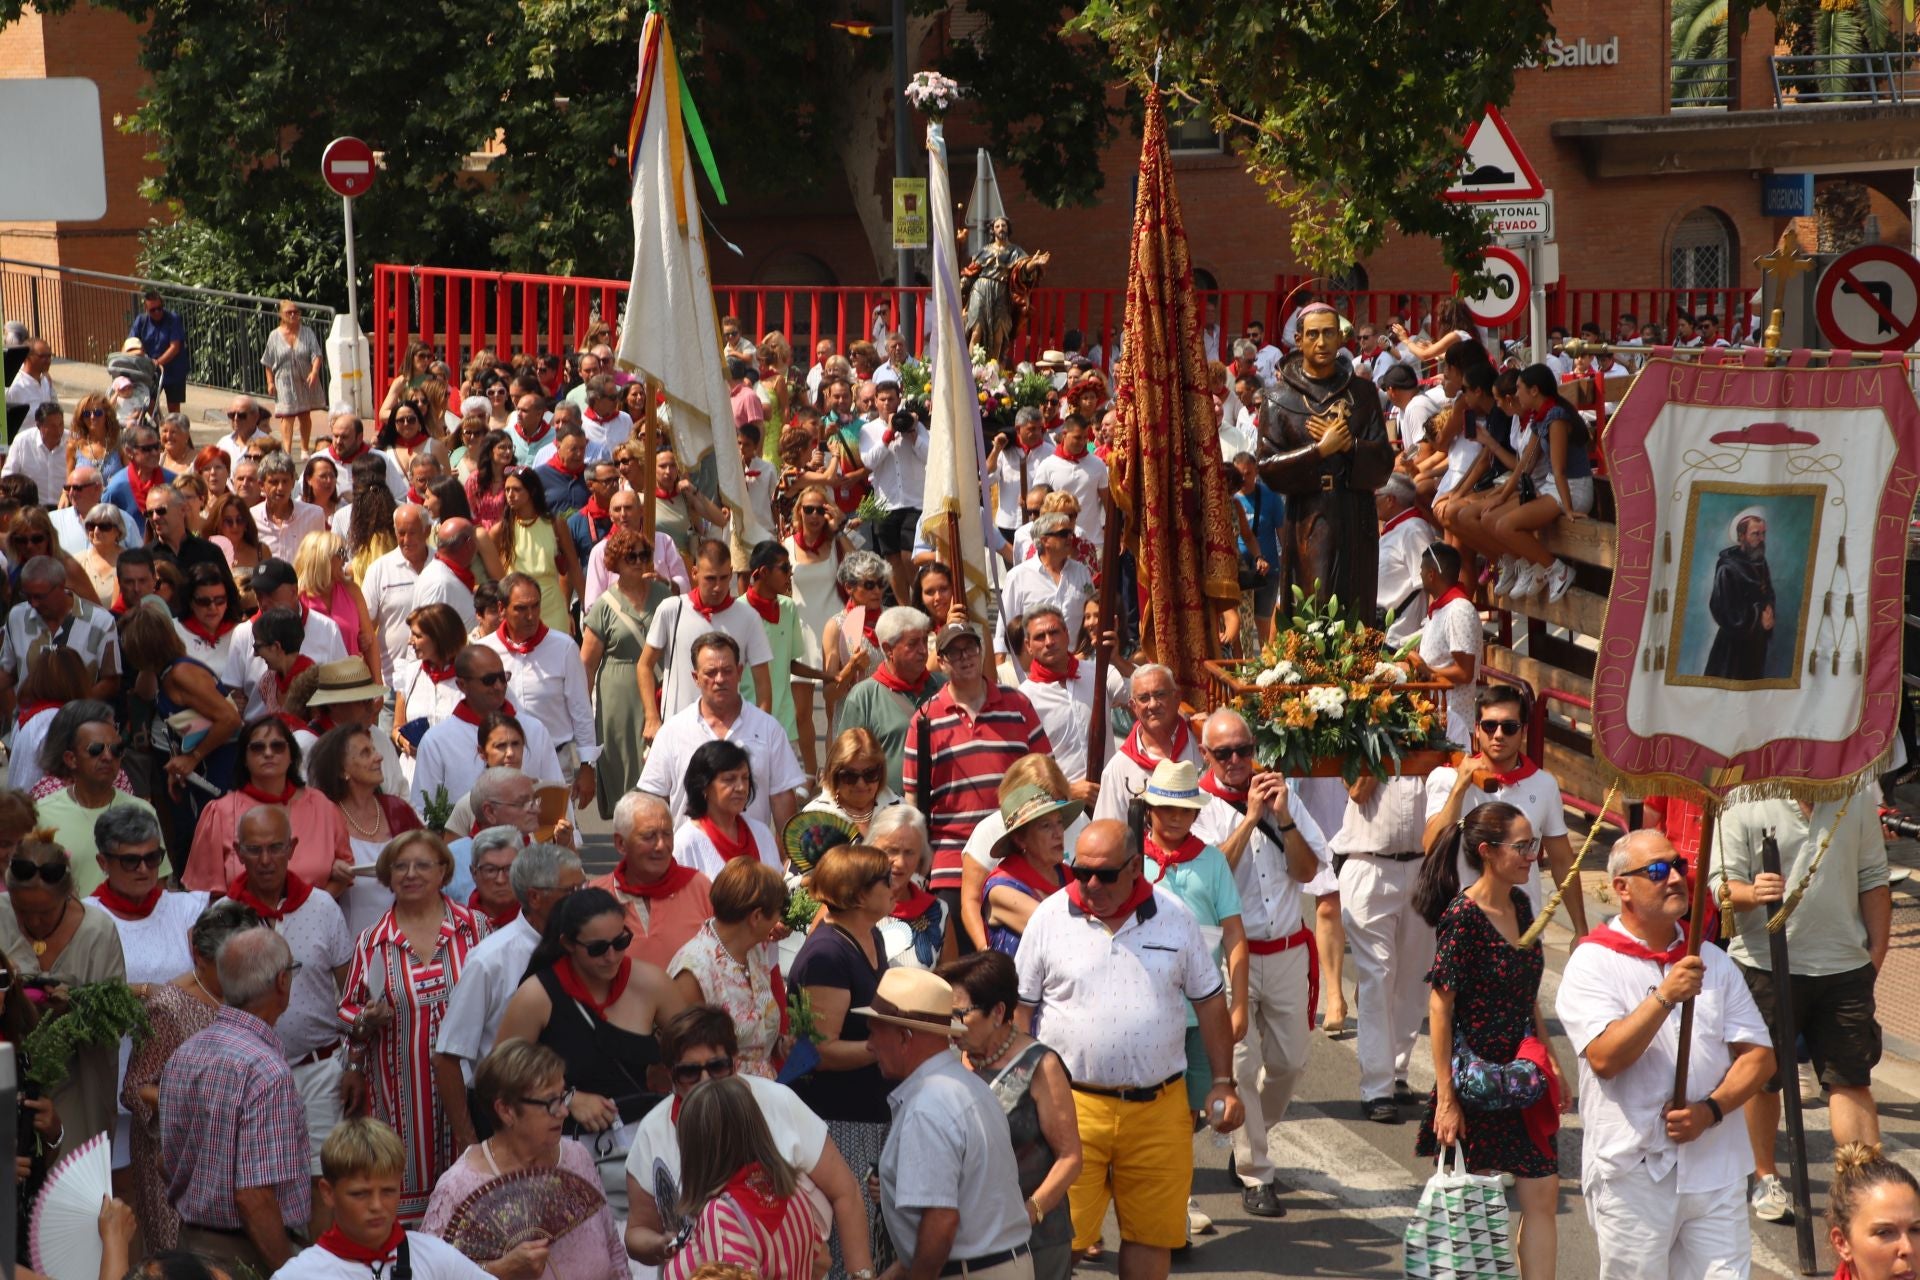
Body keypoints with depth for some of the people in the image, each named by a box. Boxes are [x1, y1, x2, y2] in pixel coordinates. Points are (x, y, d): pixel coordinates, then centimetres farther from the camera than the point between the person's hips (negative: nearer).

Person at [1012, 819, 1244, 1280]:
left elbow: (1210, 1001, 12)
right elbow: (1020, 1009, 4)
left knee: (1151, 1235, 8)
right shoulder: (1049, 918, 0)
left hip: (1159, 1108, 2)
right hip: (1073, 1107, -2)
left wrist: (1223, 1083, 8)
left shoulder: (1174, 916, 5)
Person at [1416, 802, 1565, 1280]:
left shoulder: (1519, 904, 6)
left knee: (1542, 1192, 2)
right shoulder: (1462, 916, -17)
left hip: (1523, 1074, 7)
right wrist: (1446, 1098, -17)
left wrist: (1551, 1064, 16)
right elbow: (1440, 1008, -16)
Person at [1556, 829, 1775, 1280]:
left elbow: (1759, 1054, 8)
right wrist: (1665, 997, -24)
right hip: (1632, 1171, -4)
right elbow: (1604, 1058, -16)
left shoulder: (1712, 961, 13)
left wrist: (1710, 1110, -8)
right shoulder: (1593, 963, -3)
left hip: (1715, 1170, 4)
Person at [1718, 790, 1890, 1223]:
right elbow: (1723, 884, -8)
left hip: (1843, 967, 2)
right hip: (1765, 965, -2)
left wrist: (1876, 957, 8)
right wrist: (1751, 893, -31)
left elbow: (1873, 881, 12)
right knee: (1763, 1078, 11)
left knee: (1852, 1081, -1)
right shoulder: (1745, 803, -6)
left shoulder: (1855, 800, 6)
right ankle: (1766, 1177, 30)